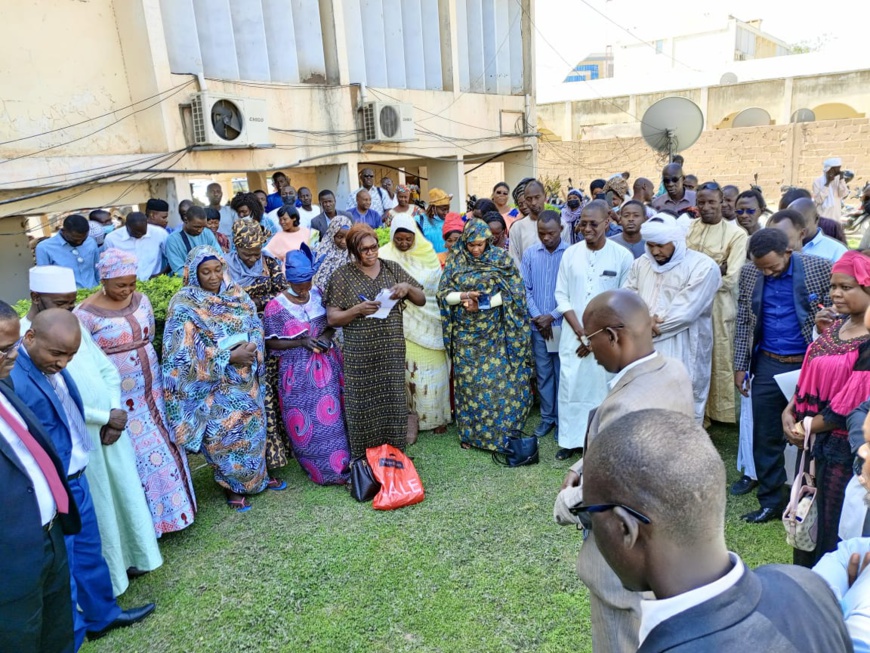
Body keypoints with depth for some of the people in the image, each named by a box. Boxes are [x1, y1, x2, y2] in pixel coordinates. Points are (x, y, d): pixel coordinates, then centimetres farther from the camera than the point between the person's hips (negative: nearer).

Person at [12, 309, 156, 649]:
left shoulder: (50, 363, 0)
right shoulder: (10, 378, -28)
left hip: (76, 477, 9)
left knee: (89, 550, 25)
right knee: (61, 567, 10)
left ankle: (103, 615, 46)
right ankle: (69, 636, 31)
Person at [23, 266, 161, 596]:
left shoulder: (74, 324, 4)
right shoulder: (22, 340, -19)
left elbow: (107, 369, 8)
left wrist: (115, 413, -6)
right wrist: (106, 417, -18)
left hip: (110, 429, 7)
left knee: (124, 493, 18)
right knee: (93, 508, 7)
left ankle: (128, 556, 39)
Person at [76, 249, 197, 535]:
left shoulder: (141, 300, 2)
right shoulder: (86, 314, -14)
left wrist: (146, 366, 15)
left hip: (151, 389, 6)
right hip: (119, 397, -5)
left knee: (164, 447, 13)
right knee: (137, 456, 2)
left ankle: (174, 506, 31)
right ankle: (148, 519, 18)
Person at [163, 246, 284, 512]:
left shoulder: (236, 293, 1)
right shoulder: (185, 305, -15)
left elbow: (256, 325, 5)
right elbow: (186, 351, -19)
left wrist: (251, 347, -16)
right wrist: (230, 356, -22)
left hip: (246, 379, 5)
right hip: (215, 385, -5)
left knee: (253, 426, 16)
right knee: (225, 433, 5)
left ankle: (258, 475, 37)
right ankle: (232, 486, 26)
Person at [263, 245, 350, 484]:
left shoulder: (318, 295, 1)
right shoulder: (275, 307, -12)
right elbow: (271, 342, -7)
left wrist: (326, 336, -9)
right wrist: (301, 342, -17)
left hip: (326, 366, 4)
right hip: (298, 373, -4)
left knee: (332, 416, 8)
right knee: (307, 423, 3)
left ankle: (339, 464, 23)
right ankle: (322, 470, 20)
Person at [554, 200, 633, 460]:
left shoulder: (623, 256, -6)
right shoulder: (570, 253, 1)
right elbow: (561, 295, 2)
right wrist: (581, 331, -7)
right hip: (573, 335, 2)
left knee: (602, 388, 4)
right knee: (570, 387, 6)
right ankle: (571, 440, 21)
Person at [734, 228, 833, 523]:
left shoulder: (820, 269, -8)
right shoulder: (749, 274, 1)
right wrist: (740, 365, 4)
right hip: (767, 366, 3)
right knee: (766, 438, 8)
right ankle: (770, 501, 23)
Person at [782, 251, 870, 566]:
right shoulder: (836, 325, 4)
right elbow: (811, 373, 9)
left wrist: (806, 428, -10)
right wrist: (789, 412, -4)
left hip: (842, 446, -7)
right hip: (814, 438, 8)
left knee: (832, 523, 10)